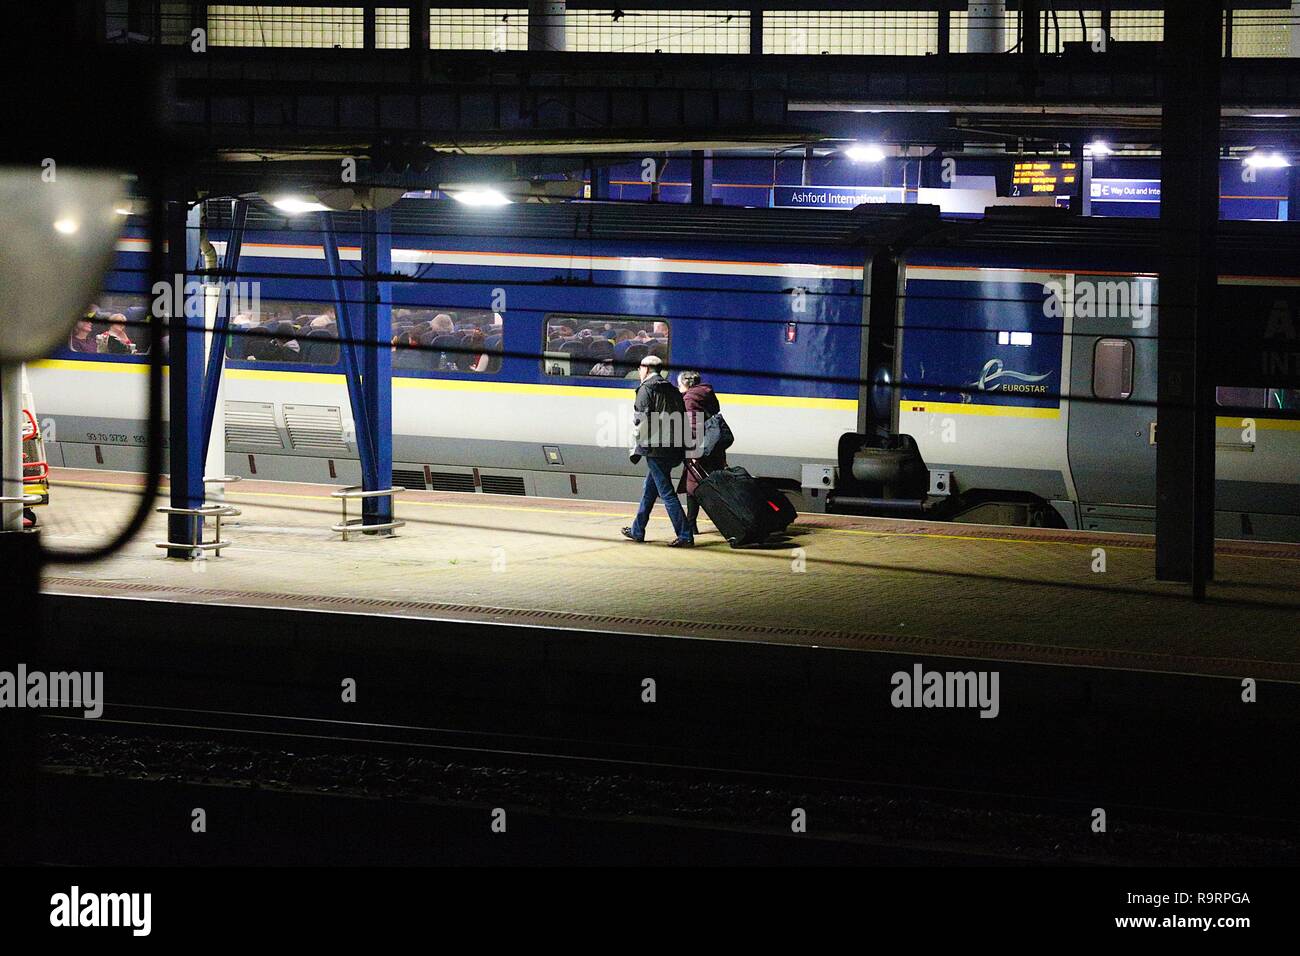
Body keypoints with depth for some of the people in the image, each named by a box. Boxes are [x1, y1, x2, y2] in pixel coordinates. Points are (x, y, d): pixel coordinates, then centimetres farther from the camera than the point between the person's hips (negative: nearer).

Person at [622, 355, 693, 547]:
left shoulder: (646, 389, -5)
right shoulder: (671, 389, 17)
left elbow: (643, 418, -14)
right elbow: (683, 419, 14)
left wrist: (638, 447, -6)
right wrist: (681, 447, 16)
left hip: (655, 448, -8)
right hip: (674, 449, 8)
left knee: (666, 492, -7)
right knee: (650, 489, 19)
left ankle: (685, 536, -12)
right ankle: (637, 530, 28)